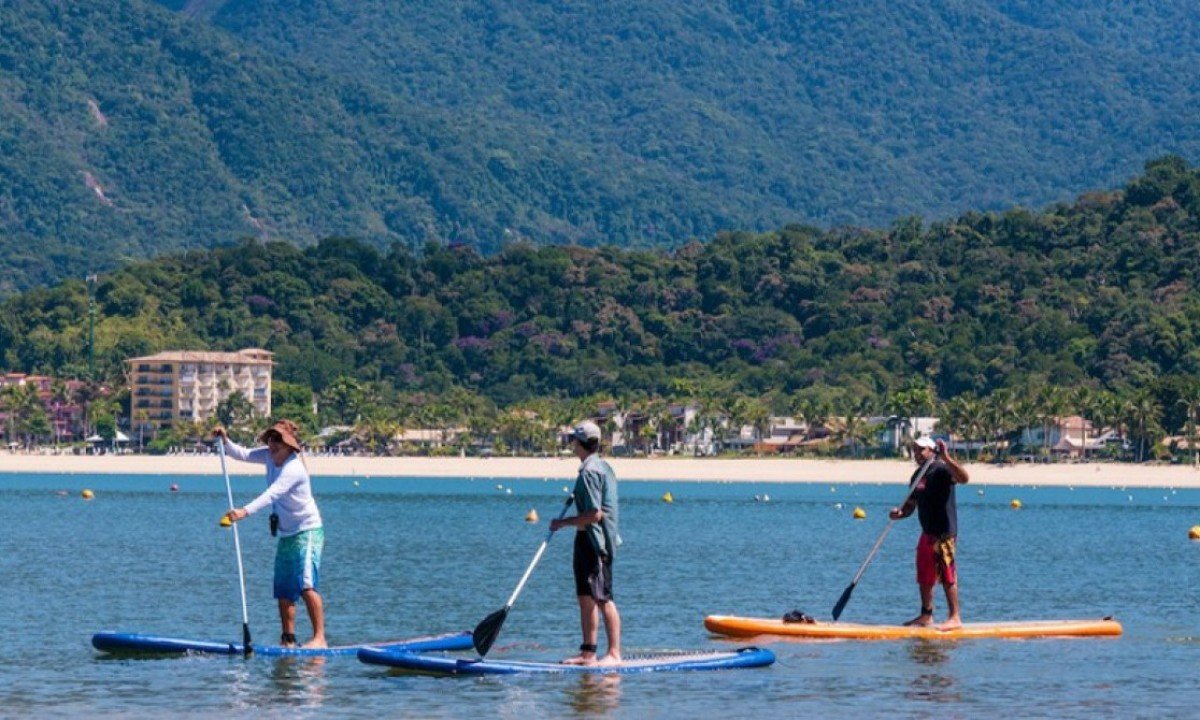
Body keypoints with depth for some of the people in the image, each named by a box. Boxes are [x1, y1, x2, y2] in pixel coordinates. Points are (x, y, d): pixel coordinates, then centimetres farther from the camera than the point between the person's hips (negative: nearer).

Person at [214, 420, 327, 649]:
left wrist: (245, 511, -47)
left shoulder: (293, 468, -23)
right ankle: (288, 640, 12)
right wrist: (225, 441, -9)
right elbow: (242, 454, 10)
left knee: (306, 585, -21)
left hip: (307, 532, -9)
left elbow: (272, 494, -36)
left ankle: (319, 638, -22)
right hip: (286, 535, 9)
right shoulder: (270, 456, 3)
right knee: (284, 591, 7)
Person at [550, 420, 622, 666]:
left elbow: (594, 514, -22)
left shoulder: (589, 472, -18)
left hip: (594, 541, -11)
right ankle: (588, 653, 16)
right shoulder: (602, 466, 14)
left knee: (603, 599, -7)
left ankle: (614, 653, -5)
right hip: (588, 541, 11)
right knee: (586, 598, 13)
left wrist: (563, 522, -13)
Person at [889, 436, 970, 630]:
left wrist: (946, 457, -36)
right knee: (924, 577, 14)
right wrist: (899, 513, -1)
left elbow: (963, 478, -30)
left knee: (947, 575, -9)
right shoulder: (917, 476, 16)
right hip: (928, 532, 9)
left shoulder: (941, 470, -11)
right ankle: (926, 615, 23)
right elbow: (911, 505, 21)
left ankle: (955, 617, -6)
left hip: (944, 532, -9)